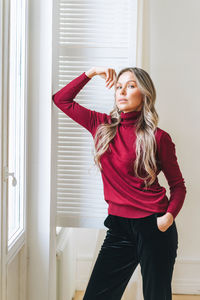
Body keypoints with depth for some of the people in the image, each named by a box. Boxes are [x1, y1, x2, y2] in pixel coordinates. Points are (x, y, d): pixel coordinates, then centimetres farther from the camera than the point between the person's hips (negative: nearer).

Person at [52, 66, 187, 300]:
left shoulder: (158, 138, -4)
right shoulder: (102, 126, 6)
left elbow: (178, 184, 2)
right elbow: (61, 99, 13)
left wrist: (170, 215, -15)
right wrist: (91, 72, 4)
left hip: (154, 227, -3)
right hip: (118, 227, 4)